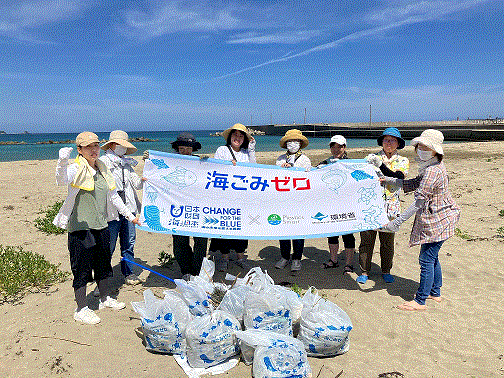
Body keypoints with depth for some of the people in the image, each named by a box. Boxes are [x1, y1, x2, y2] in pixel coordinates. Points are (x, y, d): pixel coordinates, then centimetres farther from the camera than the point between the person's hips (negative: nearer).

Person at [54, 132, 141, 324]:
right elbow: (61, 181, -33)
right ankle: (81, 310, 17)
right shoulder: (76, 169, -10)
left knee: (103, 263, 19)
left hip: (101, 225, 7)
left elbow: (113, 196, 18)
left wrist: (130, 215, 20)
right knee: (82, 268, 2)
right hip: (81, 226, -7)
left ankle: (105, 298, 37)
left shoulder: (103, 169, 10)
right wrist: (62, 162, -53)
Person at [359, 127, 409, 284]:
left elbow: (397, 178, -12)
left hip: (389, 205, 0)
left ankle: (386, 271, 25)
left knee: (387, 240, 8)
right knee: (366, 239, 1)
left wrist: (381, 165, -21)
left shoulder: (403, 161, 7)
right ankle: (364, 271, 14)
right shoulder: (372, 158, 8)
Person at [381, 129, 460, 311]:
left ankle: (420, 301, 7)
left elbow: (419, 201, -29)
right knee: (432, 257, 20)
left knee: (426, 260, -3)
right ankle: (435, 292, 35)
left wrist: (397, 221, -30)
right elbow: (413, 184, 15)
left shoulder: (432, 171, -25)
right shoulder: (435, 167, 8)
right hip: (436, 219, 11)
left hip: (436, 221, -11)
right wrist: (387, 180, 11)